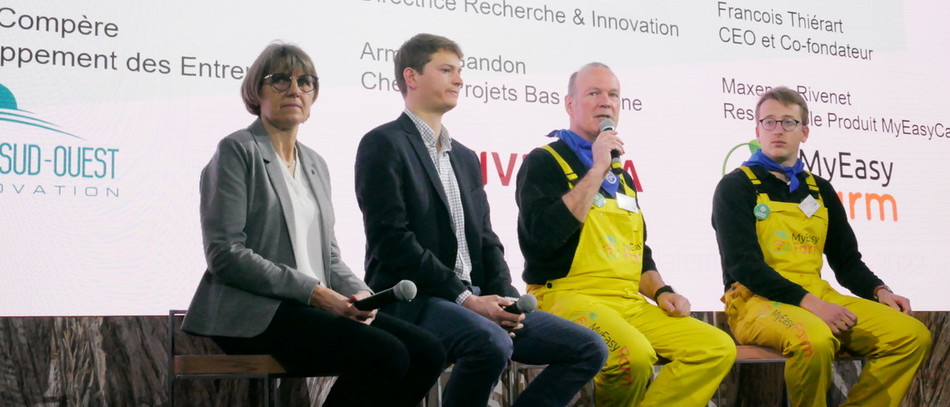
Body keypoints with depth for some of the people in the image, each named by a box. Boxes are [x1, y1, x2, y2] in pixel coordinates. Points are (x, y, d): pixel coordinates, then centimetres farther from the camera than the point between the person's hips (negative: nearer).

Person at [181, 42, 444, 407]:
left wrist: (357, 292, -1)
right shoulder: (237, 151, -1)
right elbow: (225, 253, -11)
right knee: (384, 355, -28)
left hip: (316, 306, 7)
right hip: (253, 311, -7)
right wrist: (311, 291, -16)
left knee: (427, 352, -14)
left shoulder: (315, 164, 22)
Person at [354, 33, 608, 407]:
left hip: (475, 300, 8)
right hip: (412, 301, -8)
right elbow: (392, 240, -13)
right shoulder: (384, 144, -2)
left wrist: (504, 298, -2)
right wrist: (464, 299, -16)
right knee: (491, 343, -37)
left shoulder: (465, 158, 23)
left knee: (589, 348, -3)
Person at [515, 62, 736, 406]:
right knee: (633, 354, -35)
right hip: (568, 296, -7)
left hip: (629, 302, 7)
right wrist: (597, 170, -12)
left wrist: (660, 291, 9)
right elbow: (545, 235, -17)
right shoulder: (544, 162, 1)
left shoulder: (621, 175, 23)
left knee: (718, 348, -11)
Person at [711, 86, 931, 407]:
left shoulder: (820, 190, 18)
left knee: (912, 334, -11)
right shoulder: (736, 187, 0)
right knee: (814, 339, -38)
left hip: (818, 297, 6)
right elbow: (743, 264, -12)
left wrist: (879, 291, 1)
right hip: (757, 301, -6)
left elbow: (846, 260, 22)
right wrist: (809, 303, -21)